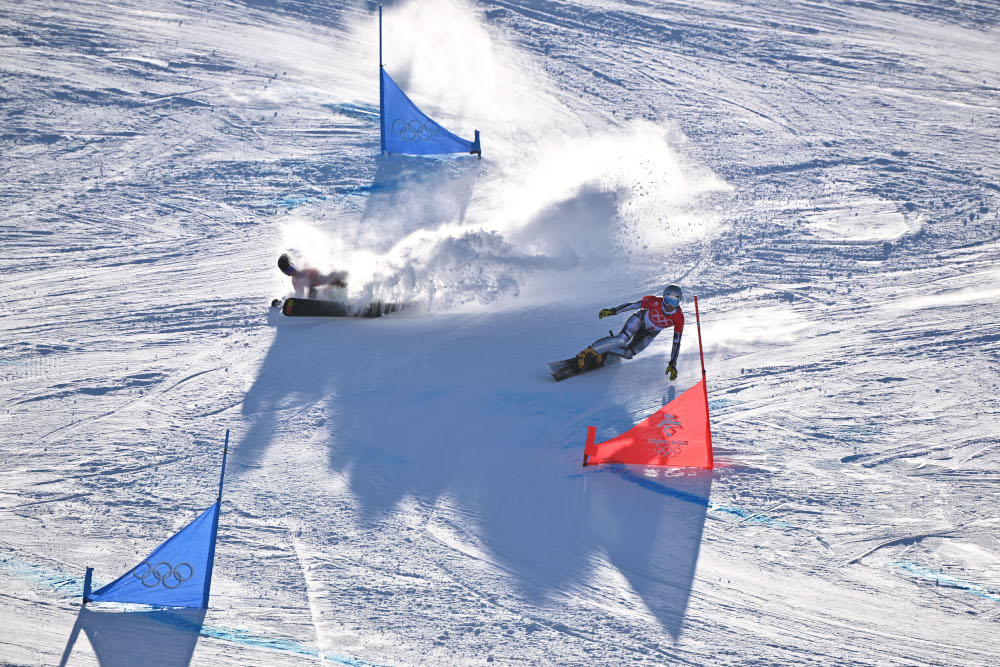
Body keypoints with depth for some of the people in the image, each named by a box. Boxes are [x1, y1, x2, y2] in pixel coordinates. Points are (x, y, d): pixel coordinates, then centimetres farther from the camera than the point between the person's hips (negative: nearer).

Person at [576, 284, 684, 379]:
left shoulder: (678, 318, -28)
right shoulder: (655, 302, -33)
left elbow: (676, 342, -19)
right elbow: (633, 304, -19)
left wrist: (672, 364, -20)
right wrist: (612, 311, -18)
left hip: (650, 333, 3)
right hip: (640, 319, -3)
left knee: (627, 354, -12)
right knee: (621, 340, -28)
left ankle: (603, 353, 10)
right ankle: (590, 351, -15)